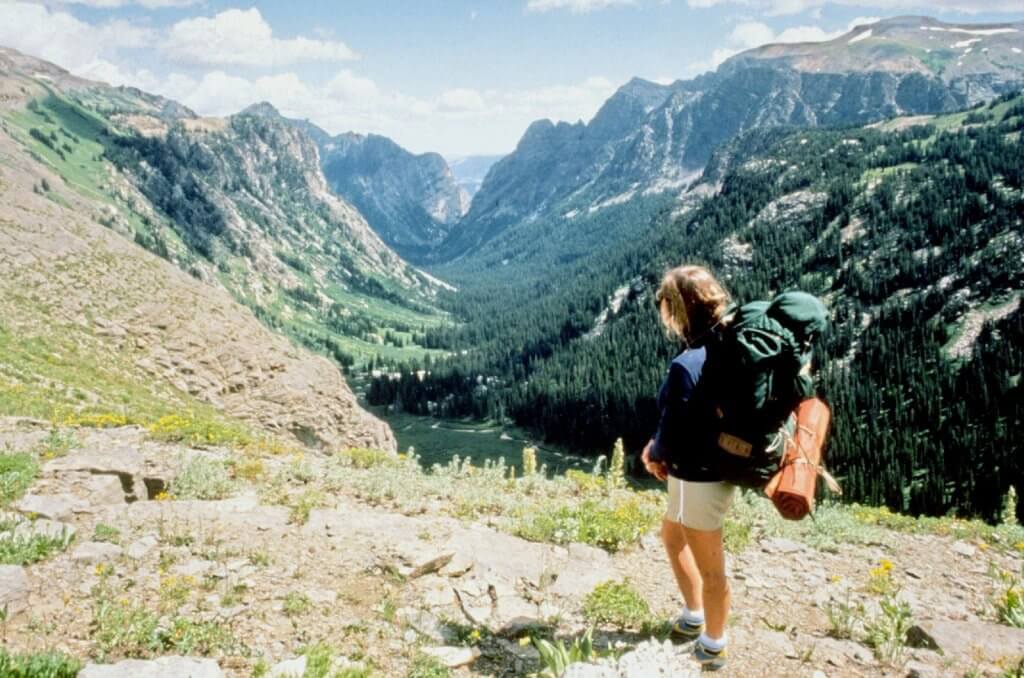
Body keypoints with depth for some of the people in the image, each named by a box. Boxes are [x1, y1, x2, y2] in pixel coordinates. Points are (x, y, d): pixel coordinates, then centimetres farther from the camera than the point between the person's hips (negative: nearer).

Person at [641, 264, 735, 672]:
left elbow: (673, 437, -23)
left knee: (709, 566, 11)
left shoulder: (686, 365, -28)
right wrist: (658, 447, 4)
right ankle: (694, 618, 46)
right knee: (672, 536, 29)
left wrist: (655, 454, -1)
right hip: (714, 469, 9)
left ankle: (713, 648, 33)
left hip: (698, 479, -9)